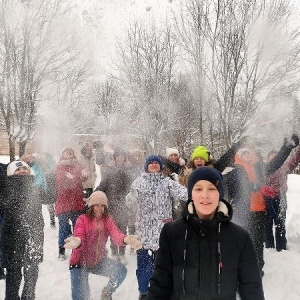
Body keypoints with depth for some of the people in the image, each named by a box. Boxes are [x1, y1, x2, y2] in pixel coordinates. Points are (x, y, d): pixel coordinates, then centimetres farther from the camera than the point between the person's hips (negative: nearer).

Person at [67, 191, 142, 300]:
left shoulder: (108, 219, -7)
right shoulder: (82, 219, -16)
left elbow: (116, 234, -26)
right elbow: (79, 237, -32)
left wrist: (126, 239, -52)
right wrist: (77, 242, -60)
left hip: (99, 261, 3)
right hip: (80, 263, -3)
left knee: (121, 271, -15)